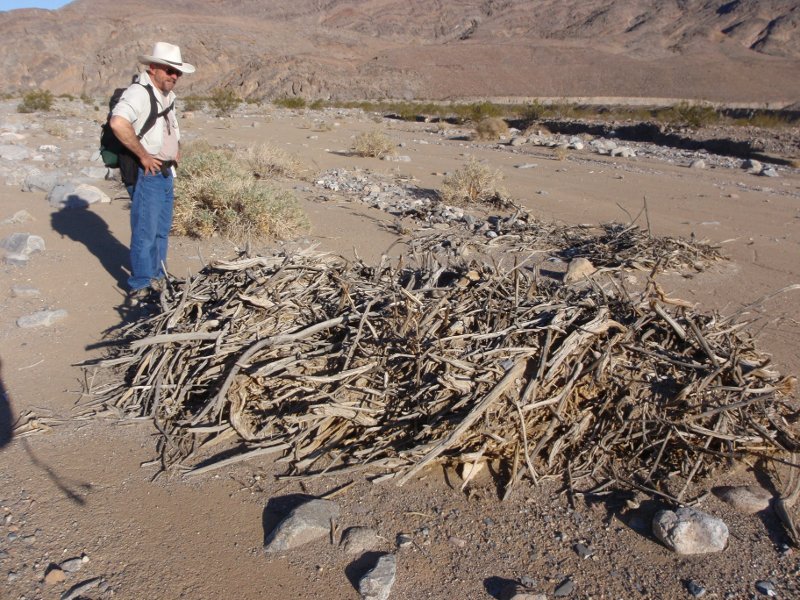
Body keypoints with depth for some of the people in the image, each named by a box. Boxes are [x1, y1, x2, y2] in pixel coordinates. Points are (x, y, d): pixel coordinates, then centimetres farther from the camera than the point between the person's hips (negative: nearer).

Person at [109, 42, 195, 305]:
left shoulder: (168, 95, 13)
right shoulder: (139, 93, -18)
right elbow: (118, 123, -36)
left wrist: (177, 149, 16)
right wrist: (144, 155, -28)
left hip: (166, 172, 9)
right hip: (146, 174, -9)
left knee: (162, 230, 17)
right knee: (145, 232, -4)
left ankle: (157, 278, 32)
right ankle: (140, 288, 5)